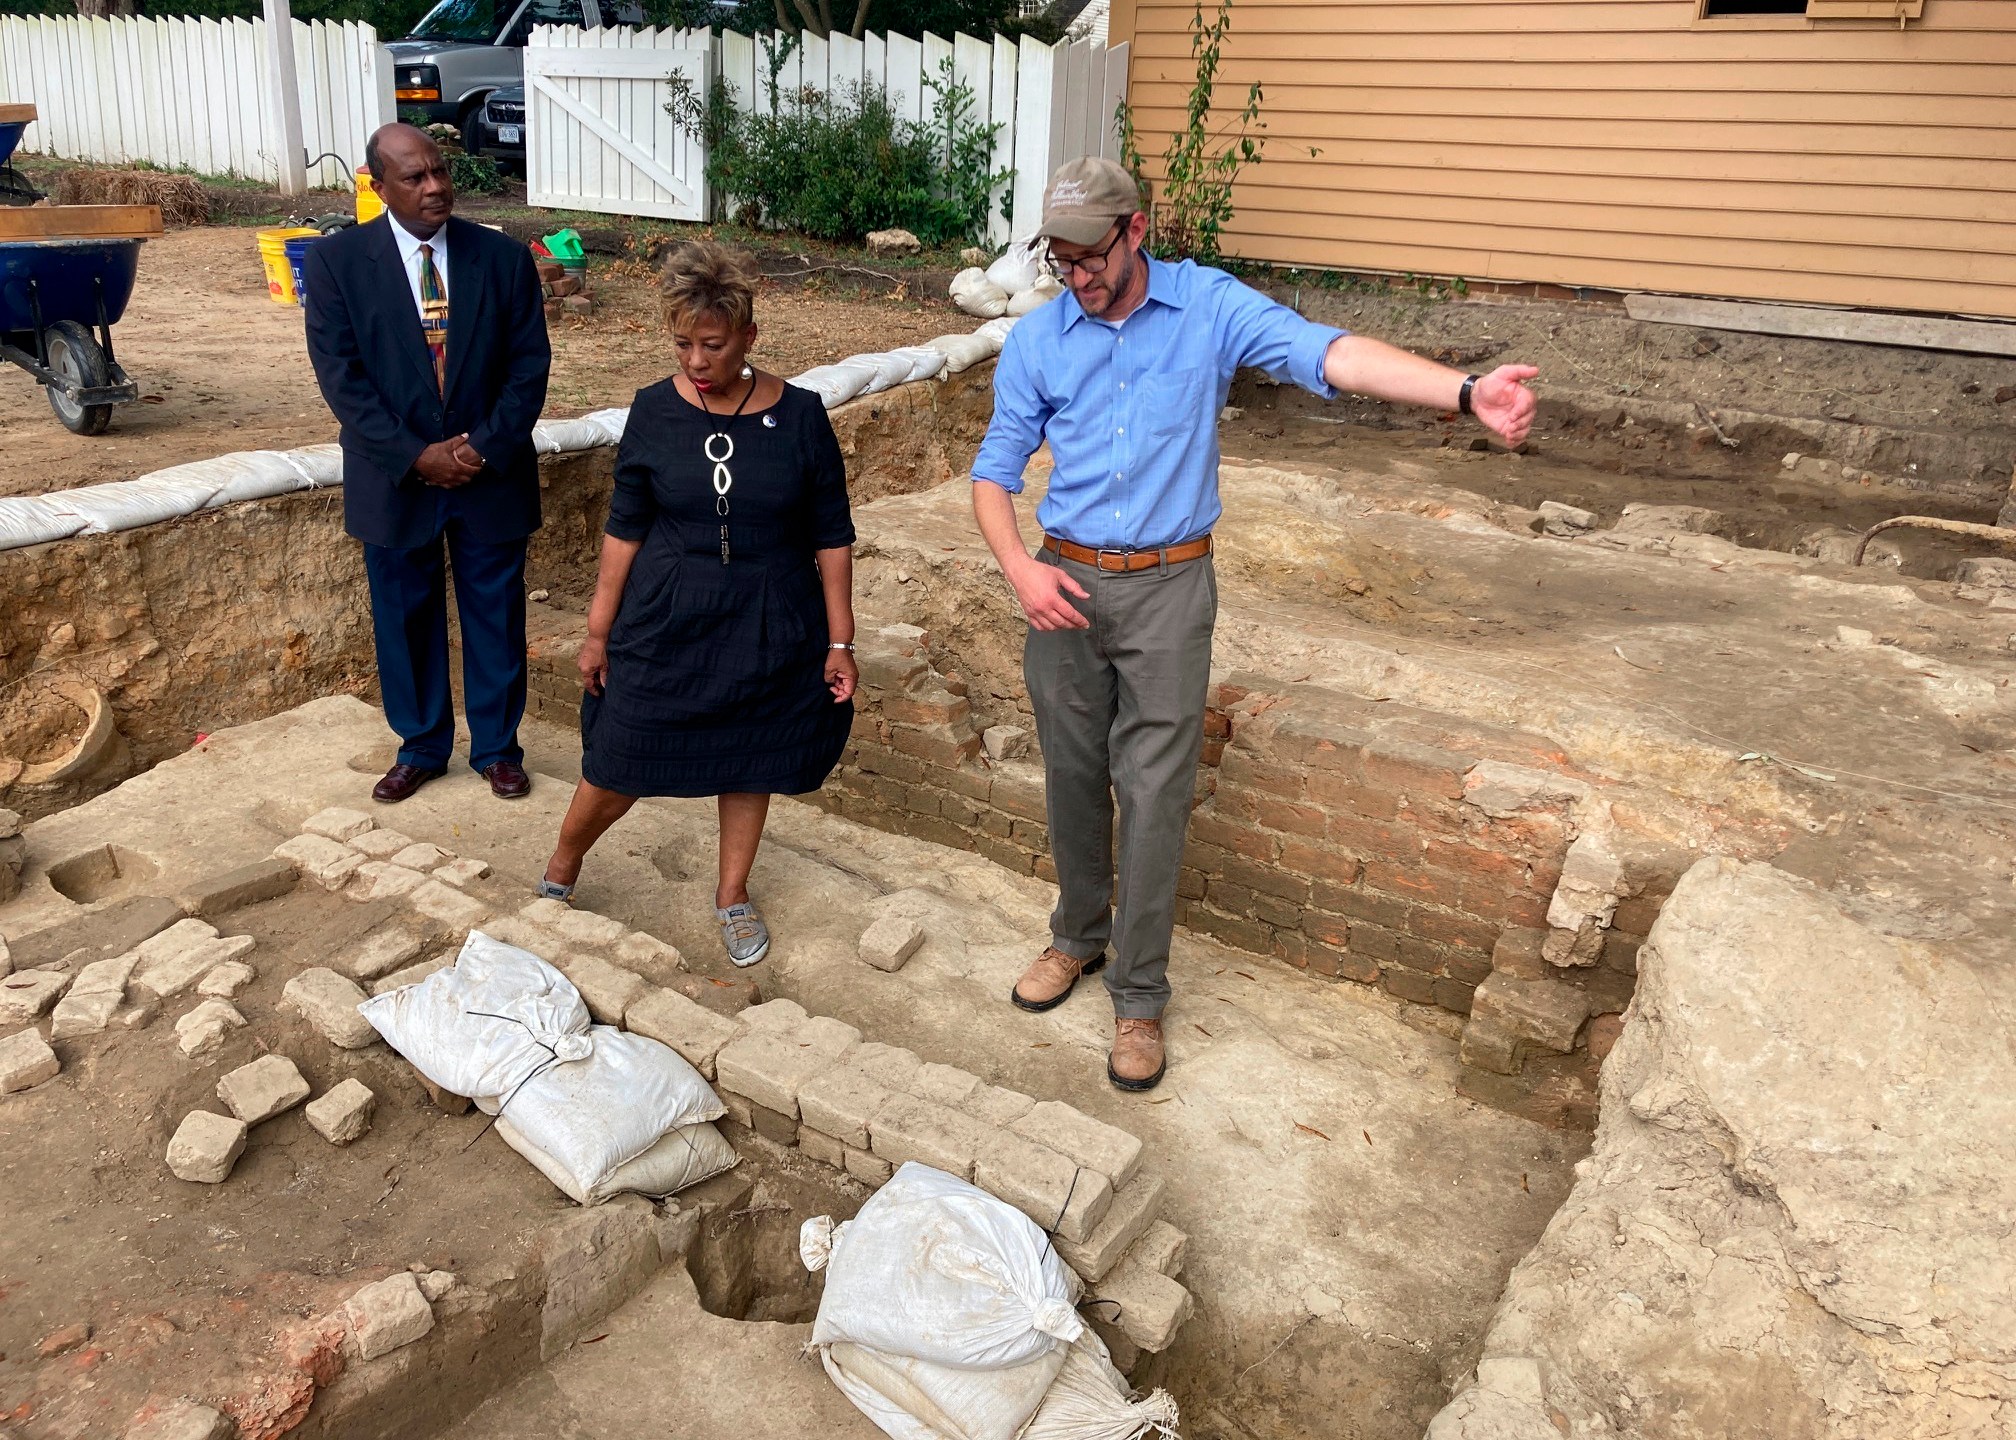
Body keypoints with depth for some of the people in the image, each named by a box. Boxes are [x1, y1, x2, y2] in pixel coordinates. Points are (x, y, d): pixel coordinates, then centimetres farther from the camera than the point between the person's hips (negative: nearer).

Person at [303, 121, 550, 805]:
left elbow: (530, 364, -3)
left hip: (492, 473, 0)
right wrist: (415, 456, -16)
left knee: (496, 616, 10)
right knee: (405, 616, 12)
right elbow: (341, 375, -8)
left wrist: (486, 446, -14)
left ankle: (497, 747, 27)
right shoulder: (335, 260, -5)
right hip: (395, 478, 0)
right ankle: (420, 748, 30)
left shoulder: (505, 258, -2)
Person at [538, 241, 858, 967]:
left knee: (749, 762, 14)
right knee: (619, 769, 6)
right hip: (665, 628, 0)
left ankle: (733, 893, 37)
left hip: (768, 632, 0)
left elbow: (832, 538, -4)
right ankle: (559, 872, 35)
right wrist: (598, 632, 2)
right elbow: (624, 529, 1)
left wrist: (839, 641, -4)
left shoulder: (799, 415, -9)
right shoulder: (655, 411, -7)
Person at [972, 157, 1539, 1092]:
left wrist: (1466, 392, -34)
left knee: (1153, 797, 0)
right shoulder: (1034, 342, 1)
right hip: (1065, 587, 3)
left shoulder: (1209, 307, -5)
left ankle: (1138, 997, 15)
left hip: (1169, 591, -2)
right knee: (1073, 781, 14)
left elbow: (1326, 353, -20)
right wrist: (1019, 568, -13)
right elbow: (994, 472, 6)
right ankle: (1078, 936, 38)